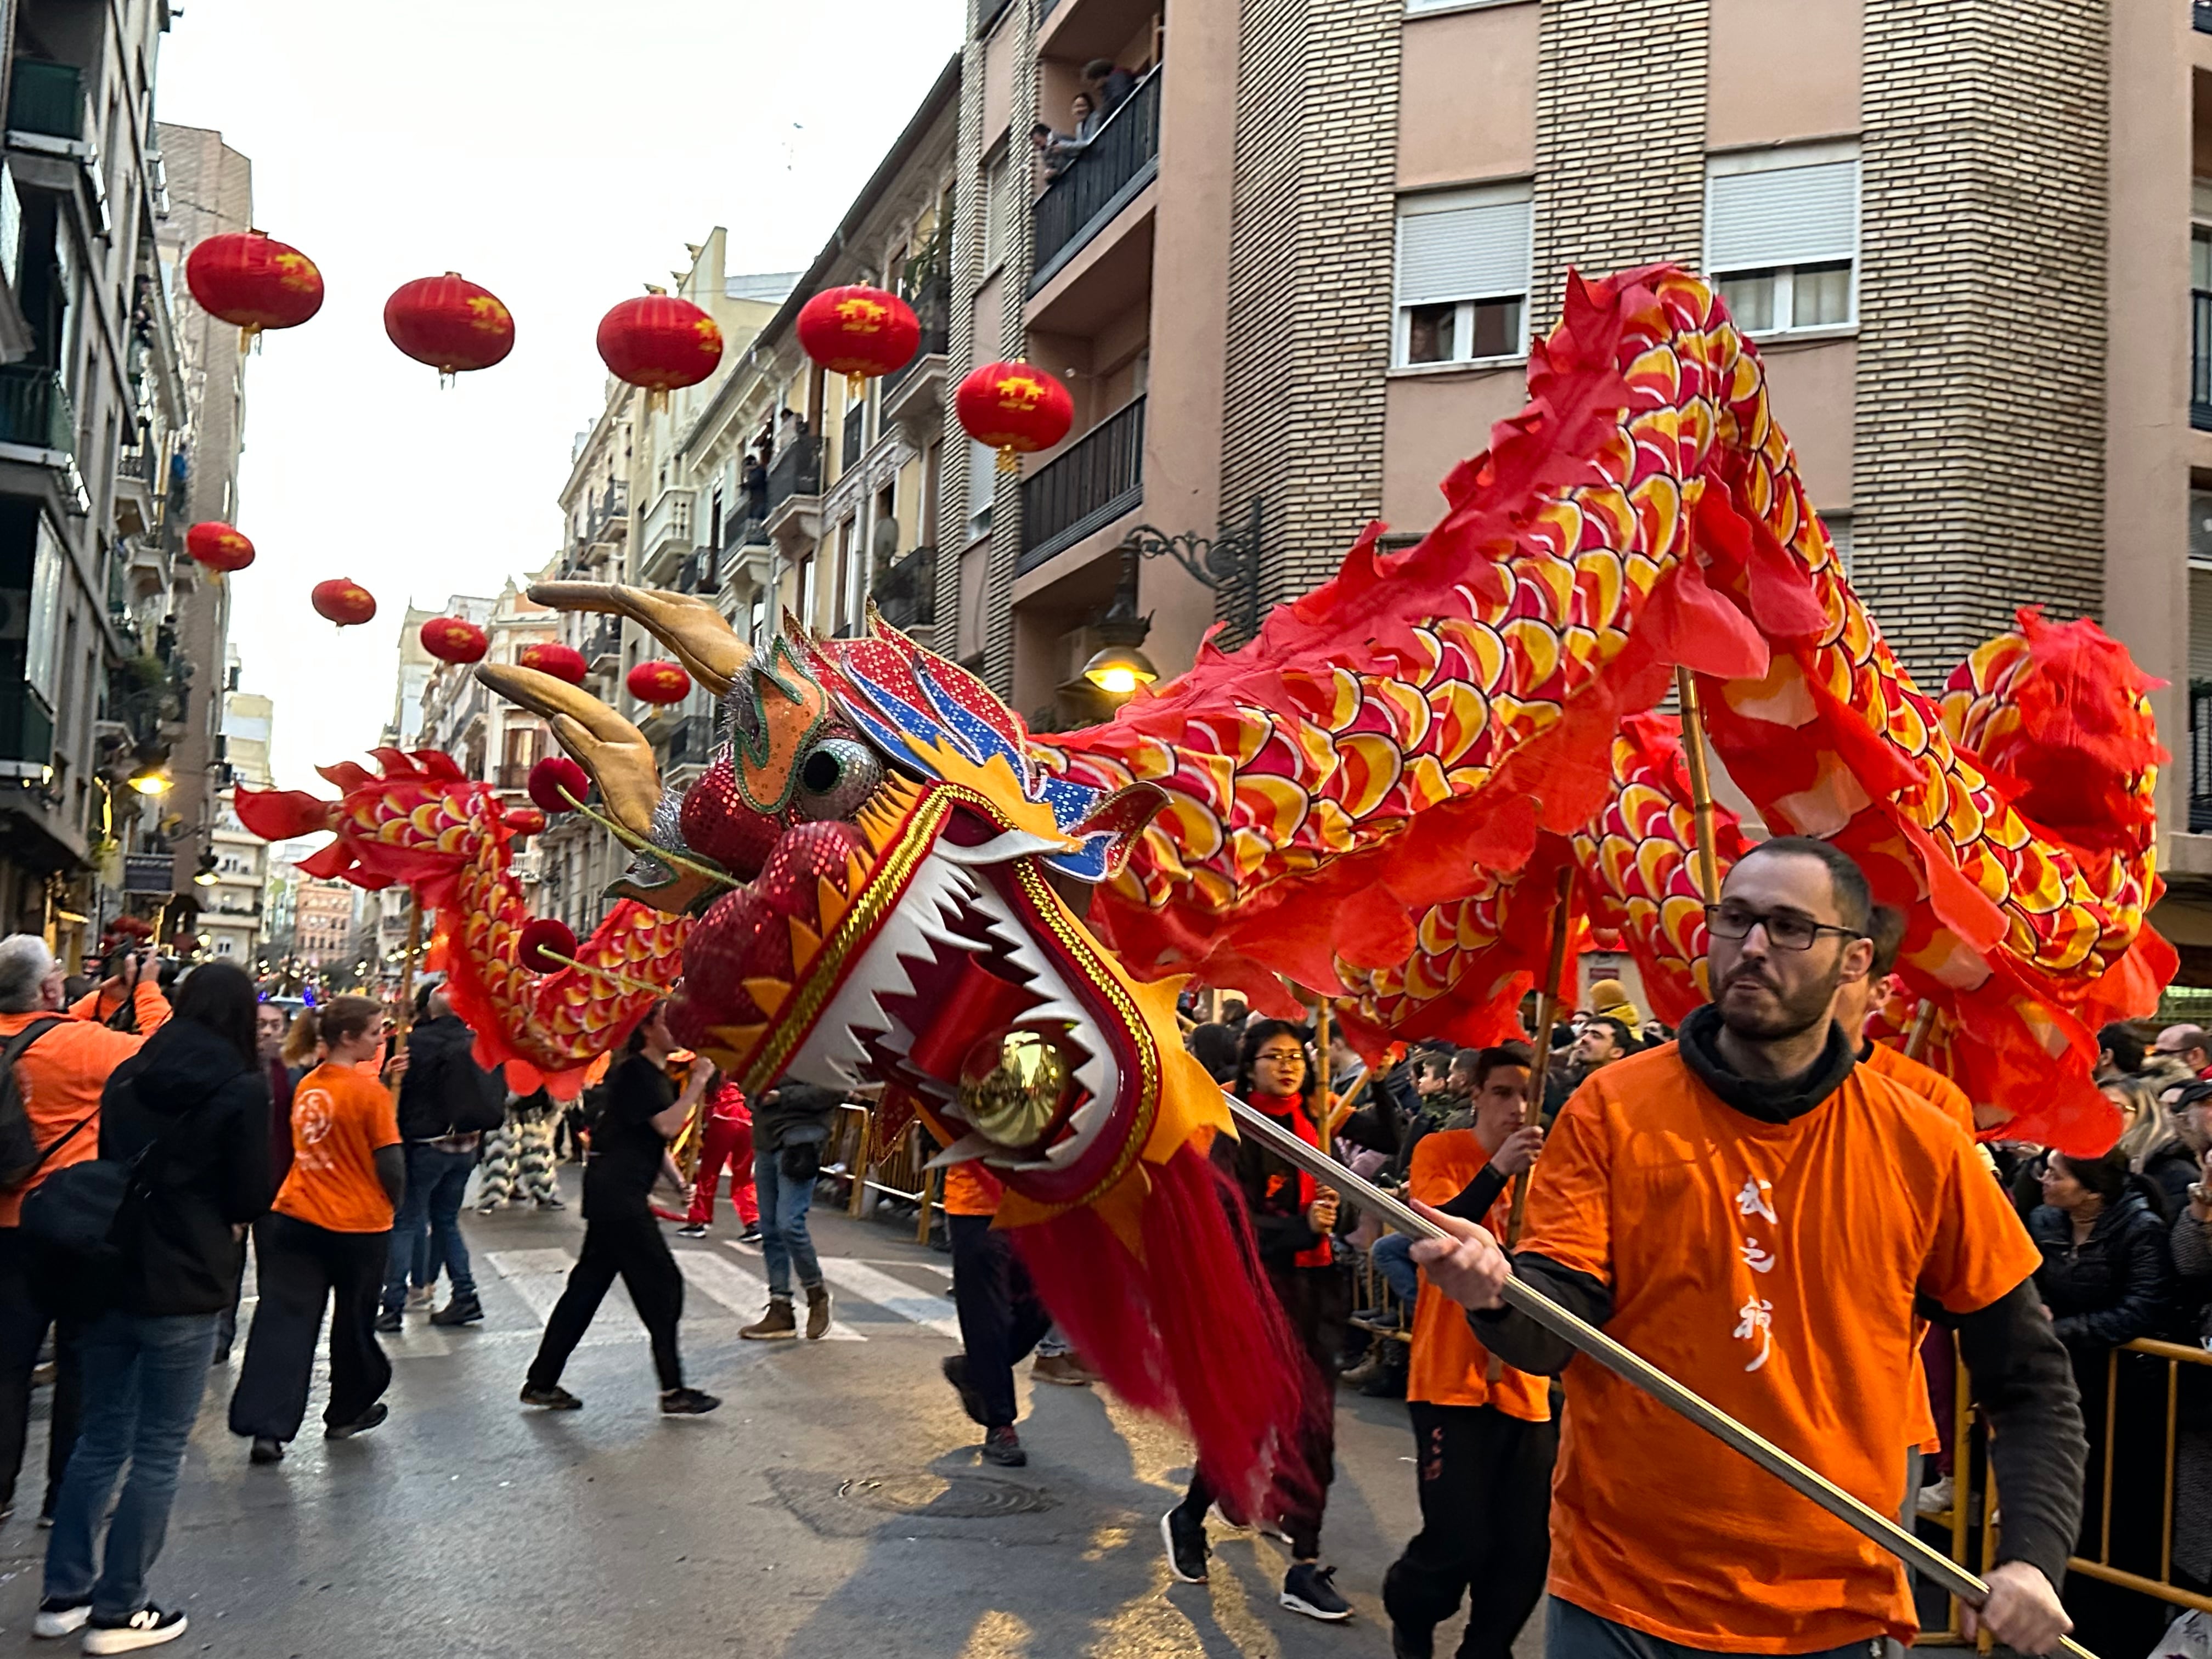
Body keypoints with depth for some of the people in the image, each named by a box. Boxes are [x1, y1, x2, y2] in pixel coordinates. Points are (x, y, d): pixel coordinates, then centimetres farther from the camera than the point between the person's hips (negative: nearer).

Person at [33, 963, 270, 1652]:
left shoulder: (127, 1077, 6)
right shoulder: (242, 1089, -11)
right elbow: (252, 1199, -7)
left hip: (110, 1277, 6)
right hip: (186, 1288, -6)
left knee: (100, 1437, 17)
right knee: (158, 1450, 5)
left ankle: (64, 1594, 23)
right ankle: (117, 1612, 12)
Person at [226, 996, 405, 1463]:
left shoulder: (306, 1086, 5)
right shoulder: (369, 1092, -15)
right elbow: (389, 1163, -14)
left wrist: (381, 1080, 9)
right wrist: (393, 1204, 4)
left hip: (296, 1218, 5)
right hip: (359, 1225, -5)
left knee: (284, 1320, 2)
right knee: (354, 1321, 13)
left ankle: (267, 1427, -5)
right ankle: (346, 1414, 29)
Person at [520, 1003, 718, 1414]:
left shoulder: (656, 1075, 17)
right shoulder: (634, 1072, -13)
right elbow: (668, 1125, -23)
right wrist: (697, 1083, -17)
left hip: (619, 1196, 10)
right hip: (616, 1196, -10)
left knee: (587, 1286, 13)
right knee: (662, 1284, -6)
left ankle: (541, 1383, 20)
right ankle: (673, 1393, 0)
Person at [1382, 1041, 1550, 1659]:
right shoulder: (1442, 1151, -3)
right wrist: (1498, 1170, -29)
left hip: (1525, 1382, 5)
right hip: (1453, 1379, -4)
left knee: (1526, 1547, 4)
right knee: (1459, 1543, -6)